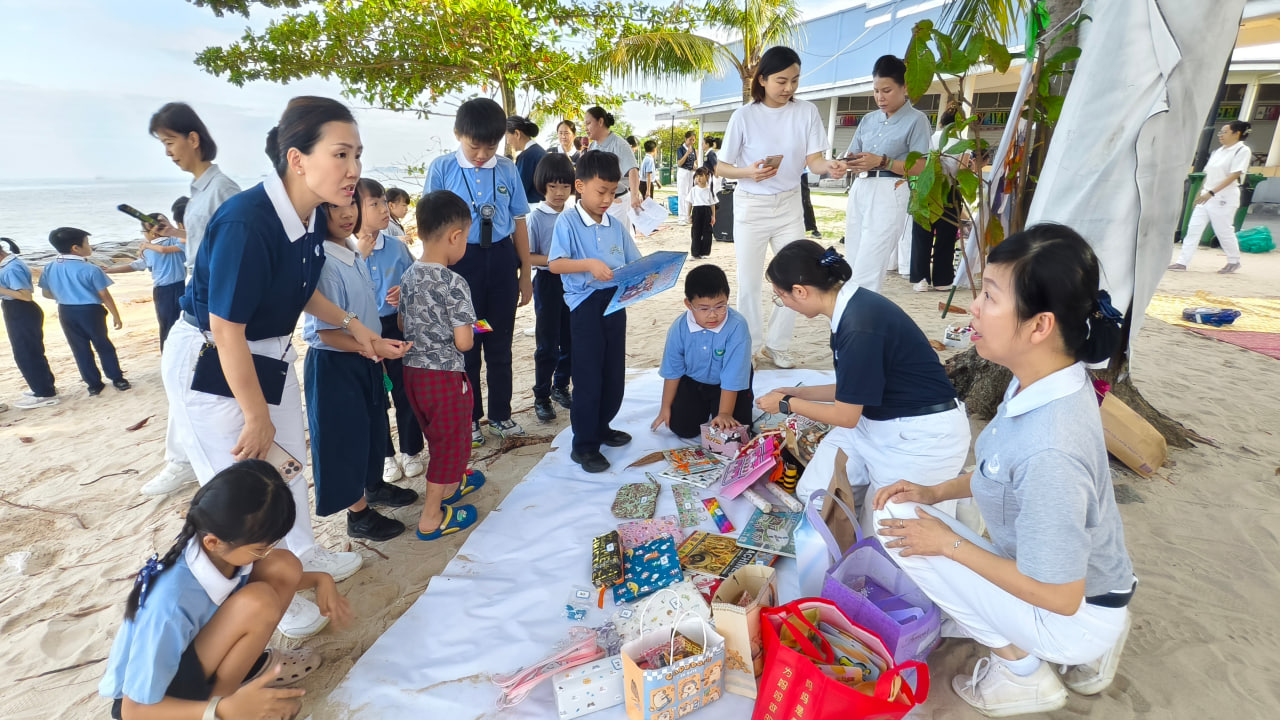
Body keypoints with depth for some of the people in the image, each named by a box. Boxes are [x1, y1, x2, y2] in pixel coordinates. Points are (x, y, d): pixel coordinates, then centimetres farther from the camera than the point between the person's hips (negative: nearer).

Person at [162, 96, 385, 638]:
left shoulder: (311, 217, -8)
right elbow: (227, 331, -27)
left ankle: (305, 558, 44)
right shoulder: (245, 223, -32)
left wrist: (351, 323, 4)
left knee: (285, 462, 21)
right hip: (209, 365, -8)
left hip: (269, 354, 8)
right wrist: (257, 418, -18)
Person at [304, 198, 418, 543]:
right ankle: (359, 514, 24)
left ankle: (374, 486, 45)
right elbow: (326, 333, -23)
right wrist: (375, 346, -28)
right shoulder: (323, 262, -23)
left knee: (373, 425, 23)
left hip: (364, 358, 9)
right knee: (347, 434, 6)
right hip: (334, 364, -8)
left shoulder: (354, 252, 2)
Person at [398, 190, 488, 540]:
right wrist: (469, 329, 0)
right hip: (445, 374, -7)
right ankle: (431, 517, 21)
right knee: (449, 441, 10)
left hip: (413, 369, 8)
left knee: (437, 435, 26)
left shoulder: (409, 275, 1)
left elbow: (402, 322, 12)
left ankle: (450, 483, 48)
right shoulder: (455, 283, -21)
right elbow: (463, 342, -21)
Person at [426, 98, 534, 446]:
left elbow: (519, 222, 5)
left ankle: (500, 414, 31)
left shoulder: (507, 170, -1)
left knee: (500, 343, 13)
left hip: (501, 260, 2)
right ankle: (468, 417, 29)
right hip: (461, 261, -2)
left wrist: (525, 273, 7)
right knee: (465, 344, 12)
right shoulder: (442, 169, -6)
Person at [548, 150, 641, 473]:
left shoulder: (616, 225, 10)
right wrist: (589, 265, -28)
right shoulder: (567, 222, -6)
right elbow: (554, 264, -14)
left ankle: (602, 427, 34)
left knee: (614, 372, 14)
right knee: (588, 376, -1)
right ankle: (583, 445, 11)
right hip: (586, 304, -6)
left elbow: (634, 262, 12)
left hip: (615, 302, 6)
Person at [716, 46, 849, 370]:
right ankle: (749, 346, 21)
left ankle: (777, 346, 22)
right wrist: (749, 172, -28)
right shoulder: (745, 115, -10)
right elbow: (721, 167, -8)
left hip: (789, 204, 3)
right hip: (751, 206, -2)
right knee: (749, 282, 4)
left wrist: (830, 167, -33)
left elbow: (814, 160, -10)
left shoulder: (806, 112, -4)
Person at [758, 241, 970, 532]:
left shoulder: (860, 325, -30)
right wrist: (798, 392, 15)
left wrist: (787, 404, -4)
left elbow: (846, 416, -18)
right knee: (812, 494, 5)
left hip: (921, 437, -8)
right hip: (875, 422, 8)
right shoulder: (852, 306, -2)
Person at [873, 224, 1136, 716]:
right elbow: (1006, 476, 7)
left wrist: (948, 543, -19)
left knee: (905, 533, -17)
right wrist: (936, 492, -2)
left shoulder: (1050, 449, -38)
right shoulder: (1044, 381, -12)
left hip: (1076, 615, -8)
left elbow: (1060, 597, -26)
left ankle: (1022, 670, 5)